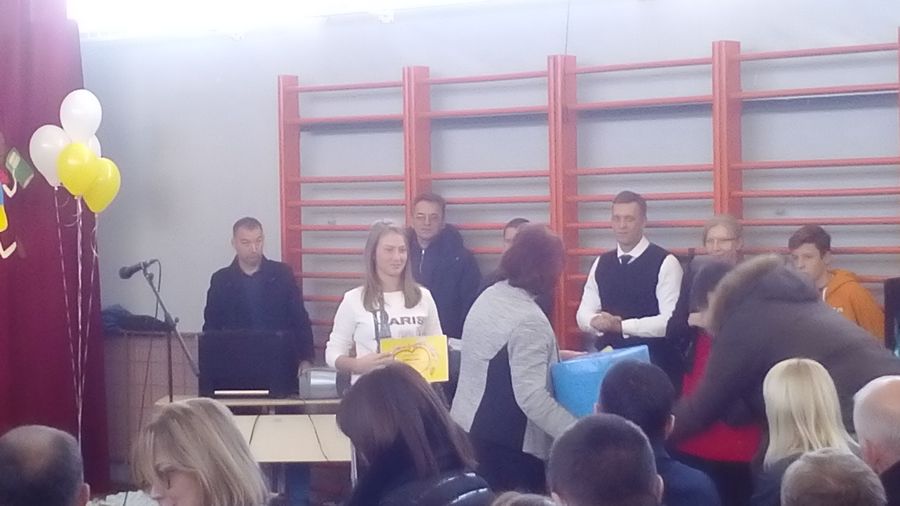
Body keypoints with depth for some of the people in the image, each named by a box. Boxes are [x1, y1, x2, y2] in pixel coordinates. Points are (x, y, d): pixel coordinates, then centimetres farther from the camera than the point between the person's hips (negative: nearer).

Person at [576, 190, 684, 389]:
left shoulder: (665, 263, -7)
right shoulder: (601, 263, 10)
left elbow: (671, 321, -15)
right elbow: (584, 314, 8)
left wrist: (621, 325, -21)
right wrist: (596, 321, -16)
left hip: (655, 365, -4)